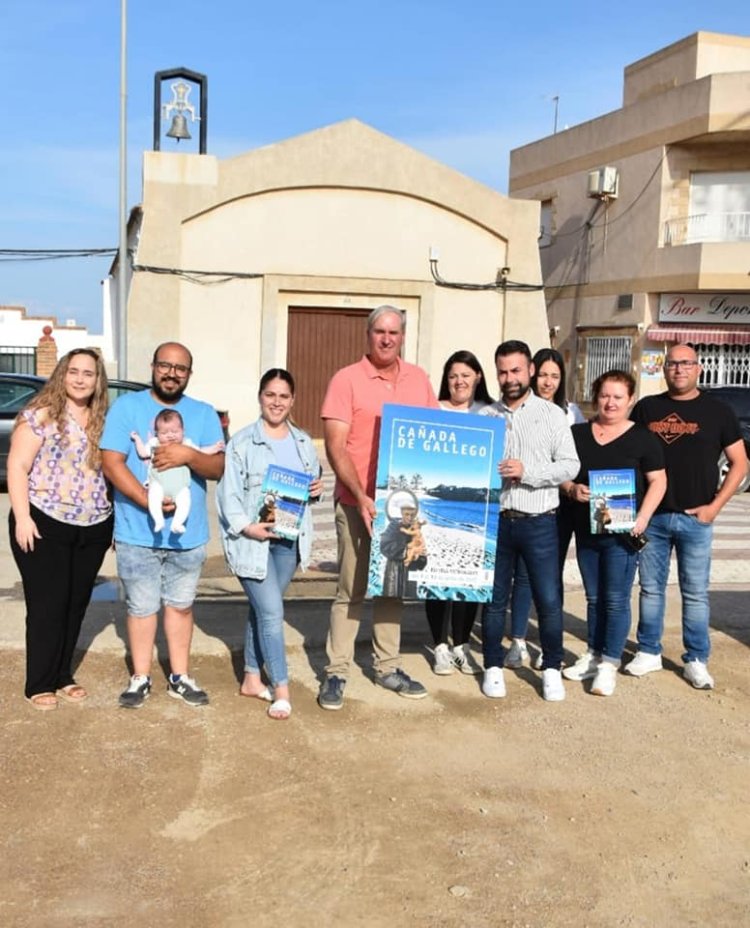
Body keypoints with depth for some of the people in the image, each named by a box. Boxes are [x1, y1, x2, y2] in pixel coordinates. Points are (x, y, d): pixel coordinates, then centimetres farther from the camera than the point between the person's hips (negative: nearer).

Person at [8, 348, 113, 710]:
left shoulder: (102, 420, 9)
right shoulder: (40, 414, -7)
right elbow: (17, 467, -9)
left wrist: (115, 518, 9)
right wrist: (22, 517, -16)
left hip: (93, 529, 5)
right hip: (45, 525, -5)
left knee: (76, 604, 12)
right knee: (46, 605, 1)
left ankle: (63, 676, 26)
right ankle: (39, 684, 13)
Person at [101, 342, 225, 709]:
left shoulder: (204, 414, 6)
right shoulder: (127, 406, -2)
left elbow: (218, 468, -3)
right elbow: (112, 462, -11)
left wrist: (188, 454, -24)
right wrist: (146, 500, -23)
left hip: (189, 533, 3)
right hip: (137, 532, -2)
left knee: (181, 605, 13)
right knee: (141, 607, 8)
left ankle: (179, 676, 26)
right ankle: (140, 678, 22)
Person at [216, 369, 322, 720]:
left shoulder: (303, 442, 11)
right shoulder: (242, 441, -7)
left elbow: (312, 482, 21)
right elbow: (228, 492, -9)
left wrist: (316, 489, -2)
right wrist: (246, 526, -21)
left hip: (289, 539, 5)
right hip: (252, 540, -5)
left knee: (262, 610, 15)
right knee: (272, 612, -8)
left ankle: (252, 678, 28)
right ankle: (281, 687, 3)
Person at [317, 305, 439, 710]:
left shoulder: (418, 379, 7)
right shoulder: (347, 379, -7)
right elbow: (335, 447, -12)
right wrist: (361, 496, -21)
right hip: (358, 504, -4)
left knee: (392, 585, 13)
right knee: (351, 590, 1)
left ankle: (388, 667, 24)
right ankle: (336, 672, 11)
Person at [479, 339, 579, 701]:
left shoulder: (552, 414, 2)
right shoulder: (484, 416, 7)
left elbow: (570, 465, -4)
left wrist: (527, 471, -15)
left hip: (539, 521, -1)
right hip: (496, 519, 2)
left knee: (549, 600, 2)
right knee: (494, 598, 10)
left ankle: (552, 669, 19)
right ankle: (493, 667, 24)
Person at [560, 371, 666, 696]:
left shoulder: (642, 437, -2)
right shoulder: (577, 433, 7)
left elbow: (658, 480, -3)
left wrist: (642, 518, -15)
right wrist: (571, 489, -10)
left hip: (622, 531, -4)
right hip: (586, 530, 4)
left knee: (616, 600, -1)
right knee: (594, 598, 14)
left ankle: (609, 664, 7)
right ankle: (593, 655, 26)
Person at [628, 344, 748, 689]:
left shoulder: (717, 411, 3)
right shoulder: (647, 408, 7)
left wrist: (715, 506, -5)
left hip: (695, 519, -1)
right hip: (651, 516, 2)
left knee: (695, 593, 4)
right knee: (651, 588, 10)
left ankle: (696, 661, 15)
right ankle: (649, 652, 22)